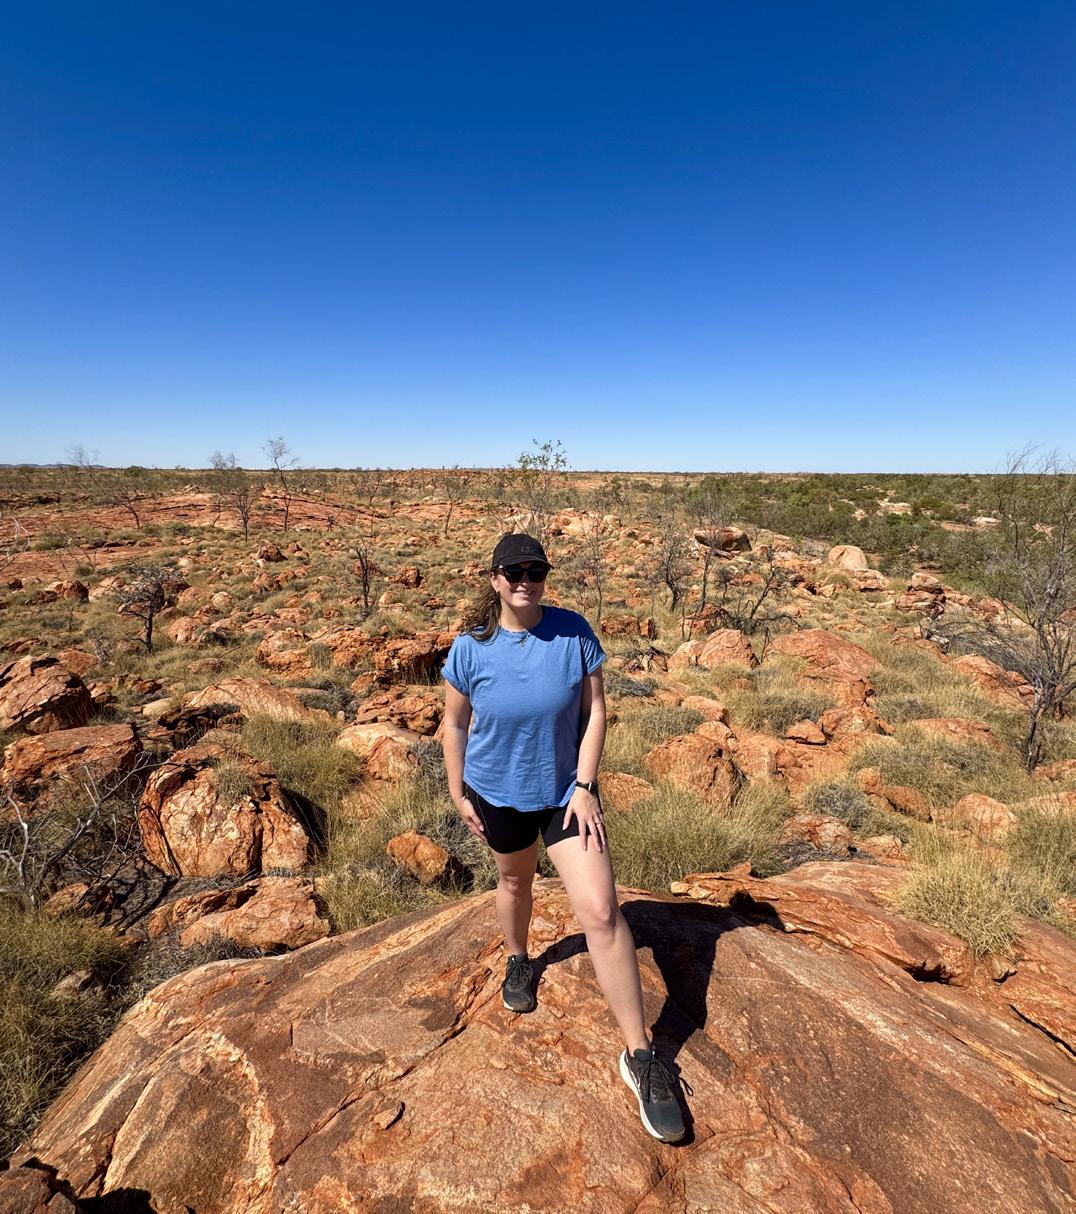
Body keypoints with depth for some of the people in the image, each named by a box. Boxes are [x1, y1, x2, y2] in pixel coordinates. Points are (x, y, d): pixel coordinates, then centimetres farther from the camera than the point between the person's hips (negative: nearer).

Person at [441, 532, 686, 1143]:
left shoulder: (574, 631, -15)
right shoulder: (471, 647, -14)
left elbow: (595, 709, -10)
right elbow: (456, 723, -2)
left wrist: (585, 785, -15)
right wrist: (459, 794, 2)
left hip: (566, 789, -1)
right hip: (499, 792, 1)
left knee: (601, 910, -8)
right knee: (516, 882, 26)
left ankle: (639, 1054, 9)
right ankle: (519, 961, 59)